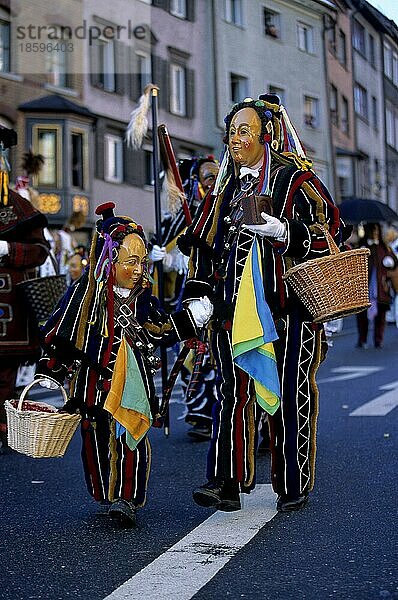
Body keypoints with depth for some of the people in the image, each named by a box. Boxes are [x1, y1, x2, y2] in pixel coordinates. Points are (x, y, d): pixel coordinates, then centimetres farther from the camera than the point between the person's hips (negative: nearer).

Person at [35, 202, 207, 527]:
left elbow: (159, 331, 15)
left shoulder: (142, 296, 4)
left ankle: (126, 498, -6)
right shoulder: (85, 293, -8)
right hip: (95, 380, -1)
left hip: (133, 382, 2)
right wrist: (49, 376, -7)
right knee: (99, 439, 8)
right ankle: (106, 494, 25)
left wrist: (191, 317, 6)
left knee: (131, 434, -11)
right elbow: (59, 335, -4)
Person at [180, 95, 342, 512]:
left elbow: (325, 232, -9)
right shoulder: (227, 185, 17)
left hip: (287, 306, -4)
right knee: (232, 389, -3)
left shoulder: (296, 180, 0)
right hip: (235, 304, 5)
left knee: (290, 392, 1)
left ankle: (294, 486, 12)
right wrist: (198, 295, 10)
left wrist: (270, 226, -21)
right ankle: (226, 482, -3)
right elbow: (204, 244, 20)